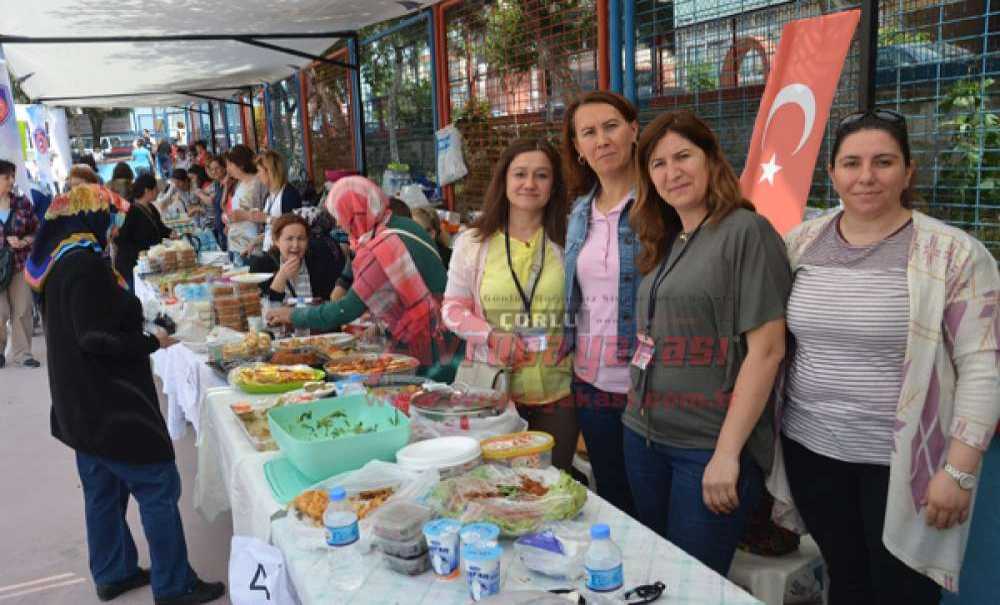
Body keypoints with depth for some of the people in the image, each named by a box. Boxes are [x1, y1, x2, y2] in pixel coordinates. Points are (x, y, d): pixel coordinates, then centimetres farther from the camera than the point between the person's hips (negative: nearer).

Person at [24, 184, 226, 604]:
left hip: (83, 403, 10)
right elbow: (95, 340, -25)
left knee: (104, 490, 19)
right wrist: (152, 342, -14)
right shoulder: (85, 265, -21)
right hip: (109, 403, -10)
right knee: (159, 488, -1)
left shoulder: (59, 263, 8)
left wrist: (138, 331, 13)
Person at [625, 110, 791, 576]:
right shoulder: (663, 243, 11)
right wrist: (637, 412, 8)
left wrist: (728, 452, -18)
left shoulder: (746, 231, -11)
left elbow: (767, 349, -16)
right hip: (644, 435, 7)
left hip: (711, 445, -7)